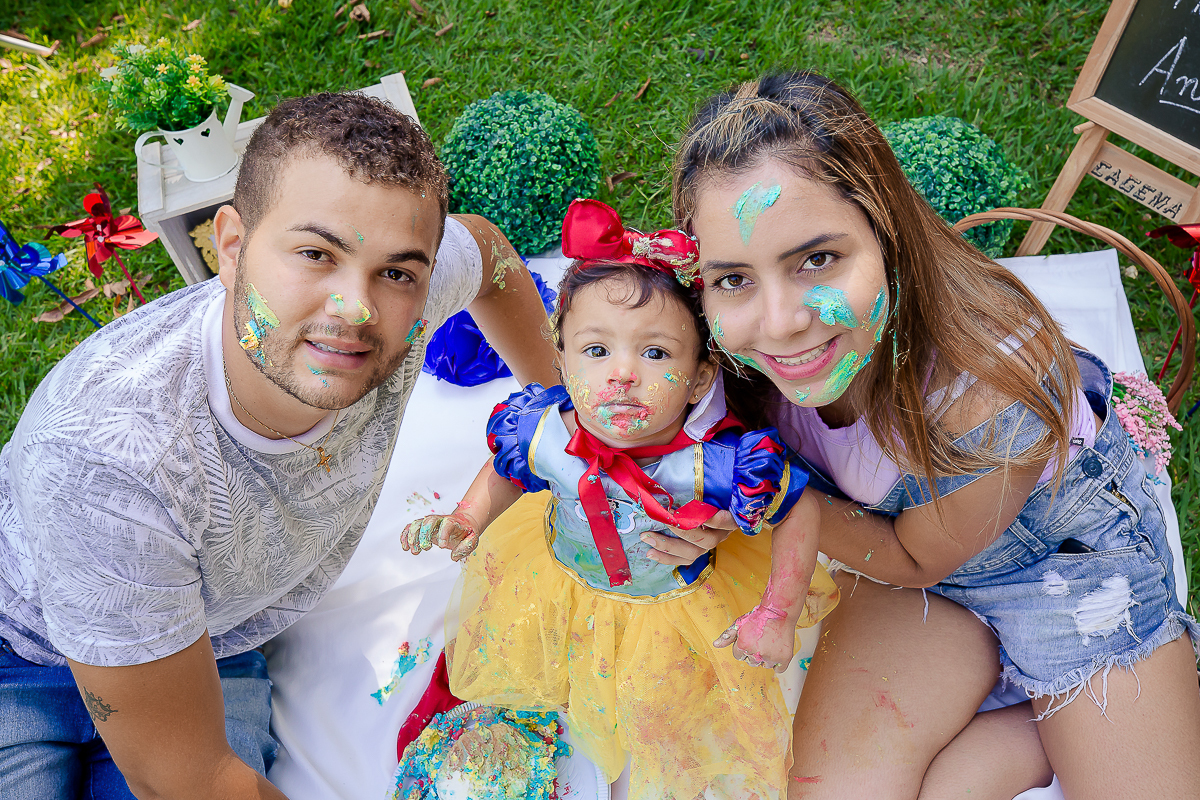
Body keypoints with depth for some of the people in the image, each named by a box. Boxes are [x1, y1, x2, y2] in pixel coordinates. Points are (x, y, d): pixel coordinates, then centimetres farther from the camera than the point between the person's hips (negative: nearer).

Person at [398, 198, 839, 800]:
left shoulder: (715, 463, -42)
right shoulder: (542, 433, -32)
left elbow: (799, 511, -24)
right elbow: (504, 472, -6)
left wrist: (777, 617, -21)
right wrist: (467, 519, -22)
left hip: (678, 606, -2)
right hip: (560, 580, 3)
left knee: (664, 707, 22)